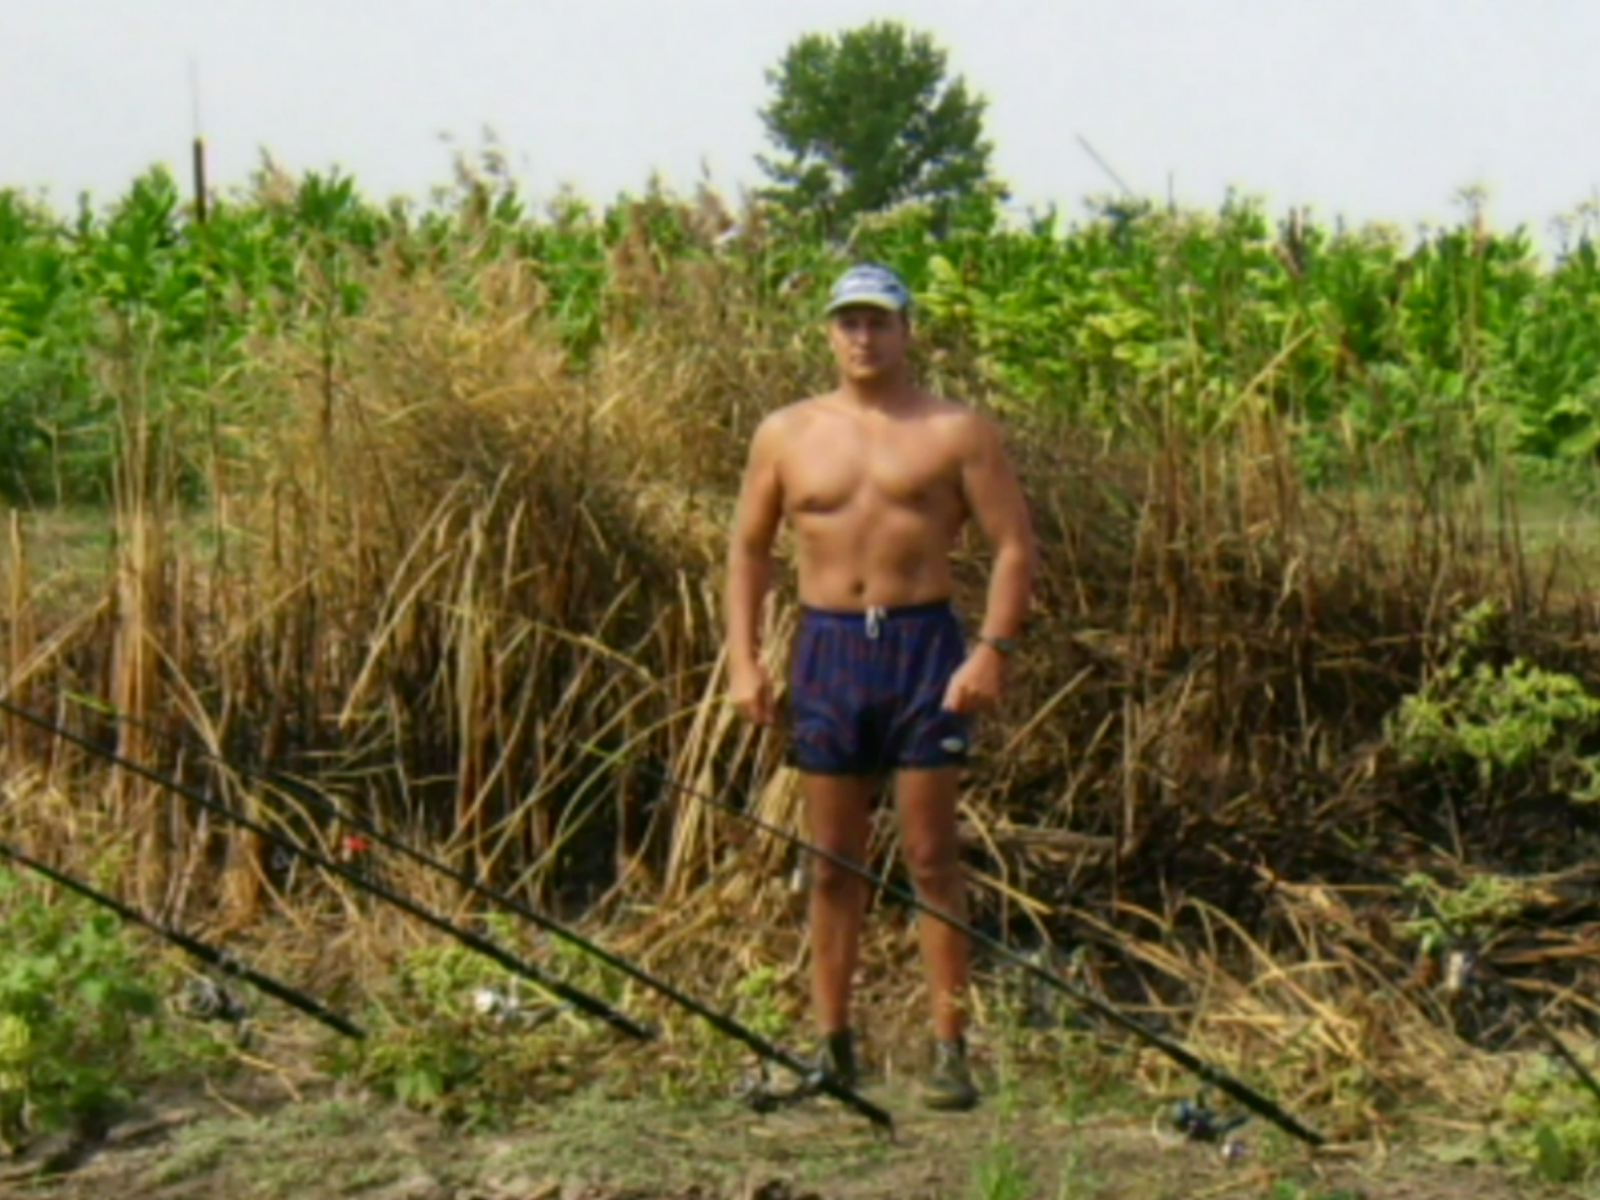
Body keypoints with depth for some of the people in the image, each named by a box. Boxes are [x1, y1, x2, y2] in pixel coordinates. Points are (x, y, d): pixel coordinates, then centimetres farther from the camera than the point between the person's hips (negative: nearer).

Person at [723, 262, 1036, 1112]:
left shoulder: (957, 433, 1)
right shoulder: (786, 434, 9)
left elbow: (1014, 545, -1)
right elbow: (748, 547, 14)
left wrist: (992, 649, -12)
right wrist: (744, 658, 5)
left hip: (924, 644, -2)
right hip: (826, 645, 3)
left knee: (932, 858, -1)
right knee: (833, 860, 7)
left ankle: (950, 1050, 3)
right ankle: (831, 1044, 15)